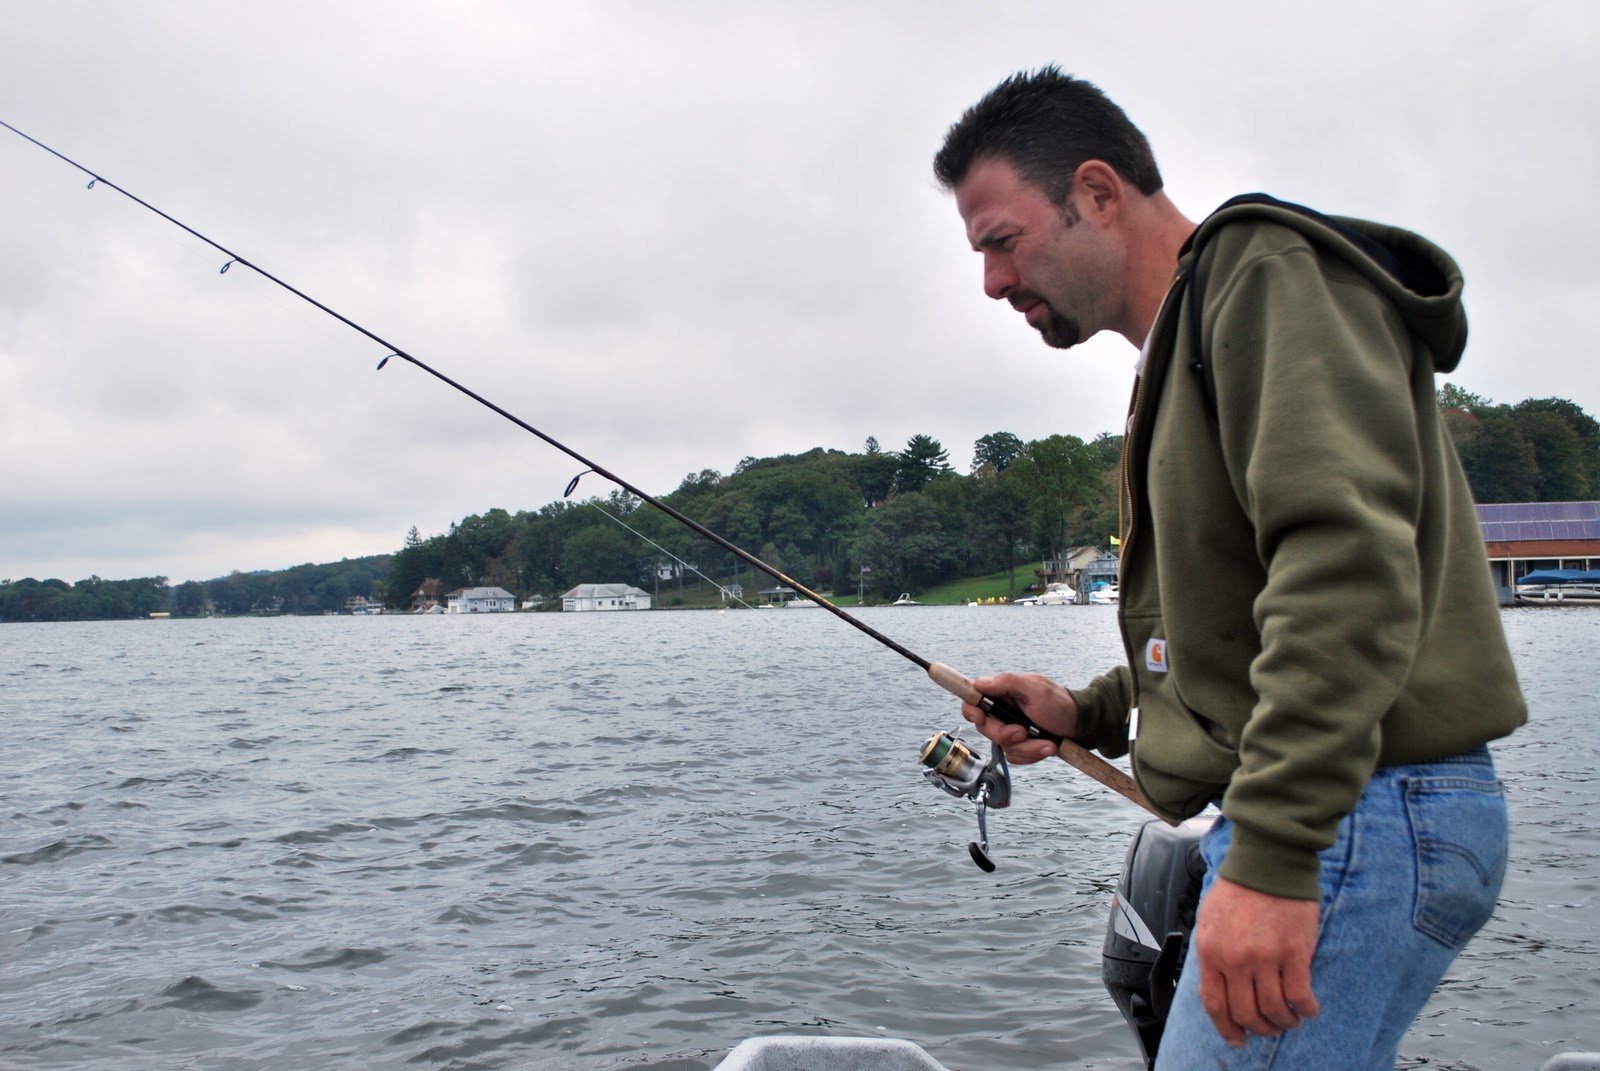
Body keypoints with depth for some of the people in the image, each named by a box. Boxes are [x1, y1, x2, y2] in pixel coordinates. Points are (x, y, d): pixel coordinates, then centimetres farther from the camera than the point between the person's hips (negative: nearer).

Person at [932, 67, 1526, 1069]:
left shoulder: (1266, 271, -9)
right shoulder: (1182, 346, 21)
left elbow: (1349, 558, -24)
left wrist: (1271, 855, -29)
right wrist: (1088, 713, 13)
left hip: (1358, 819, -10)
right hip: (1312, 820, 10)